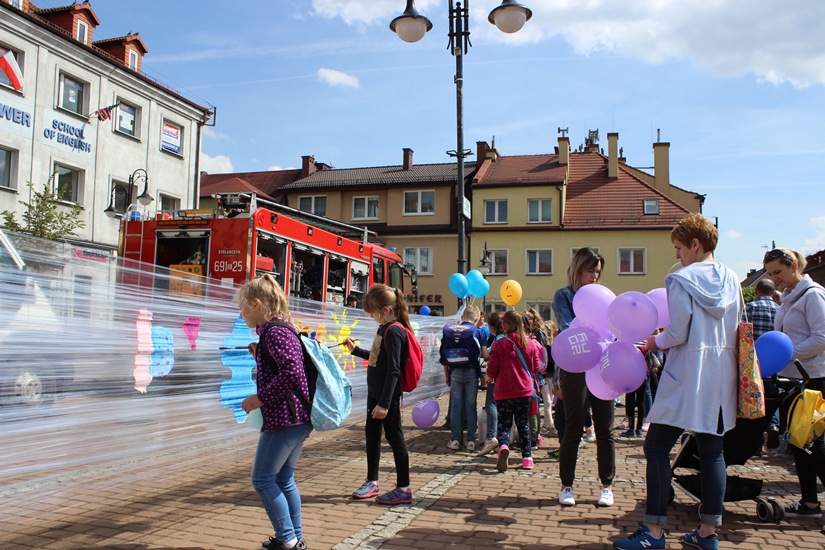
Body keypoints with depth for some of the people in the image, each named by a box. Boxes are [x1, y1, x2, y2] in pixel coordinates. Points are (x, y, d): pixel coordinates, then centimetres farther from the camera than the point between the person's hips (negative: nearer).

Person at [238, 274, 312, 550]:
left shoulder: (274, 331, -16)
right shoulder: (279, 329, 15)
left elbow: (291, 372, -26)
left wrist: (260, 398, -18)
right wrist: (259, 355, 9)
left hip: (284, 419, -10)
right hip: (299, 418, 10)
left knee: (263, 479, 0)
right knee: (284, 479, 17)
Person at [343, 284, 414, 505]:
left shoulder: (394, 331, -20)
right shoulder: (384, 328, 8)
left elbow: (393, 370, -23)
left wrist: (385, 403, -24)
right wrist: (355, 350, 20)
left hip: (388, 395, -10)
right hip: (375, 392, 10)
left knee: (394, 438, -1)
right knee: (371, 434, 17)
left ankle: (403, 489, 10)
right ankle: (372, 482, 30)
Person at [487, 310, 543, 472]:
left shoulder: (499, 344, -11)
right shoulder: (530, 343, -2)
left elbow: (492, 369, -10)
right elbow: (536, 367, 4)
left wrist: (492, 376, 13)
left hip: (504, 391, -2)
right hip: (525, 390, 3)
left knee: (504, 423, 6)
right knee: (523, 423, 17)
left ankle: (503, 446, -23)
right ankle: (527, 457, 15)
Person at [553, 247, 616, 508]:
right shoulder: (564, 296, 2)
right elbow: (568, 328, -14)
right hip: (575, 369, -4)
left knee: (605, 429, 7)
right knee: (573, 429, 2)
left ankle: (607, 485, 19)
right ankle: (566, 486, 14)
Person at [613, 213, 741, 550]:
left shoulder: (681, 280, -12)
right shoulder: (731, 279, 7)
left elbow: (678, 335, -14)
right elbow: (737, 329, 13)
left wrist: (655, 342, 4)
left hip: (686, 377, -7)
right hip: (721, 378, 7)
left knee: (657, 447, 0)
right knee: (712, 450, 11)